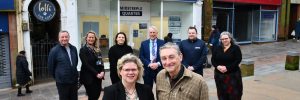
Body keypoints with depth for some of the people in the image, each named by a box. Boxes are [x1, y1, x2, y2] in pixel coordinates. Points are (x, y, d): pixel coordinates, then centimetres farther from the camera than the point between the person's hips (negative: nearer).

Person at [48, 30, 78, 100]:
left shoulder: (73, 49, 5)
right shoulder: (54, 50, -10)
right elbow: (50, 67, -4)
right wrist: (57, 77, 4)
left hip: (74, 80, 5)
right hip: (62, 82, -5)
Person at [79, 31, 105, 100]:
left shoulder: (97, 49, 13)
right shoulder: (83, 49, -7)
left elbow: (101, 61, 9)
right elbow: (86, 64, -14)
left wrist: (102, 71, -8)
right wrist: (96, 74, -18)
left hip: (98, 76, 6)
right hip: (89, 77, -6)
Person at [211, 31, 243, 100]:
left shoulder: (235, 48, -2)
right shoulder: (218, 48, 10)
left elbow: (238, 60, -11)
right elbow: (213, 59, 8)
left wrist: (227, 68, -19)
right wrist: (217, 66, -12)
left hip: (233, 75, -3)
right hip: (219, 75, 4)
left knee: (233, 94, -2)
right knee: (222, 94, 9)